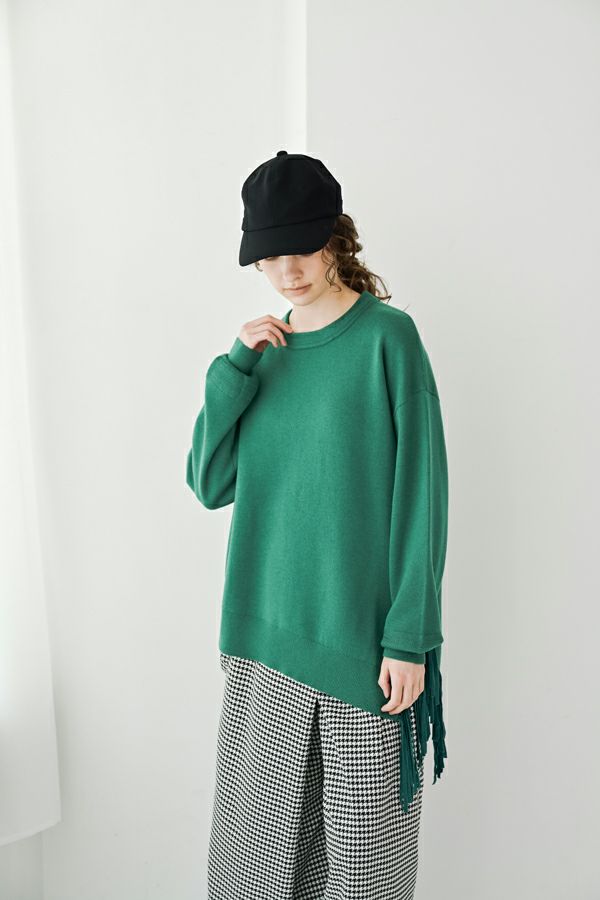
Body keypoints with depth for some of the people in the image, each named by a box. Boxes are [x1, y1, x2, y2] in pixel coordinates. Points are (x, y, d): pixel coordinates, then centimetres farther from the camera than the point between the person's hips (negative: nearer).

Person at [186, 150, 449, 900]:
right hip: (266, 628, 5)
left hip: (363, 633, -4)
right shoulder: (265, 347, 7)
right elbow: (210, 484, 2)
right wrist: (235, 367, -8)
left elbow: (420, 494, -10)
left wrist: (411, 638, -12)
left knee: (363, 837, 11)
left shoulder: (386, 337, -8)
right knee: (254, 825, 17)